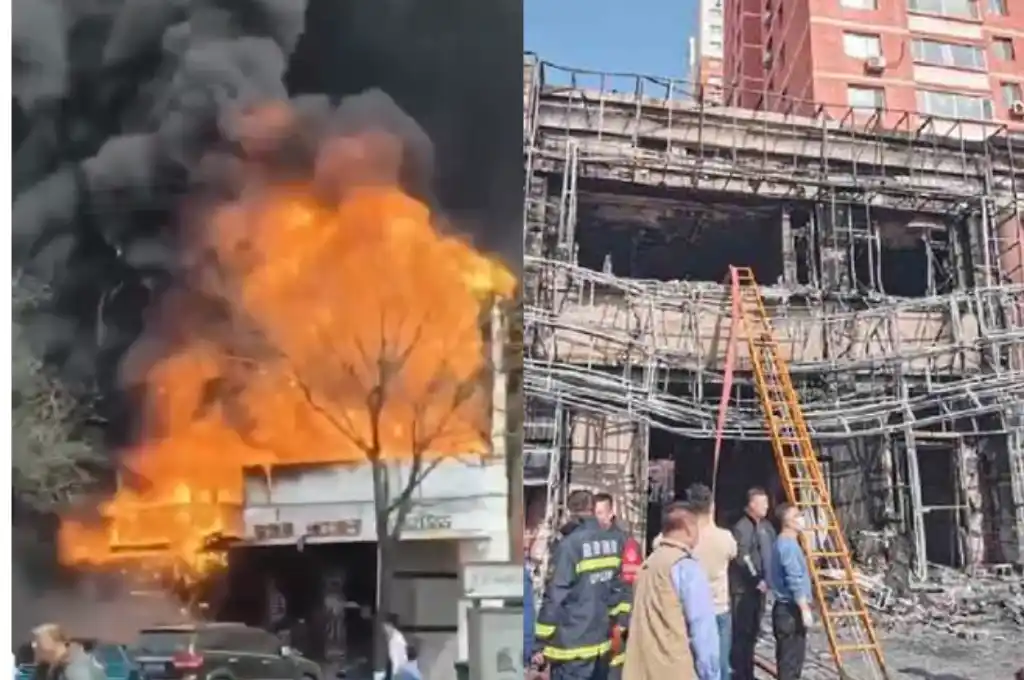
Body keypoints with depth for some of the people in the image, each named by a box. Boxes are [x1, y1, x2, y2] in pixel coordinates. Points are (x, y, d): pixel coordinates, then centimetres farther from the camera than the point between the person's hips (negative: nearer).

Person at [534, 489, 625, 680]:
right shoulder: (612, 542, 6)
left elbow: (555, 597, -16)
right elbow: (616, 588, 11)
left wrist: (541, 643, -10)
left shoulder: (569, 545, -16)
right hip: (601, 640, 7)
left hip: (572, 644, -7)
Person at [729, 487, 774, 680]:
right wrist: (757, 580, -16)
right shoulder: (742, 527, -15)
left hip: (760, 585, 9)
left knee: (753, 630, 15)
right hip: (744, 587, -9)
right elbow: (742, 559, -19)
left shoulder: (766, 526, 13)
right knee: (742, 630, -6)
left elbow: (773, 552, 21)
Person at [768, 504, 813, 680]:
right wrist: (805, 609, -21)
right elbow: (795, 581, -23)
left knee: (788, 657, 16)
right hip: (791, 610, -10)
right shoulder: (789, 545, -18)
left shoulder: (783, 543, 14)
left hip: (786, 608, 10)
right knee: (791, 658, -4)